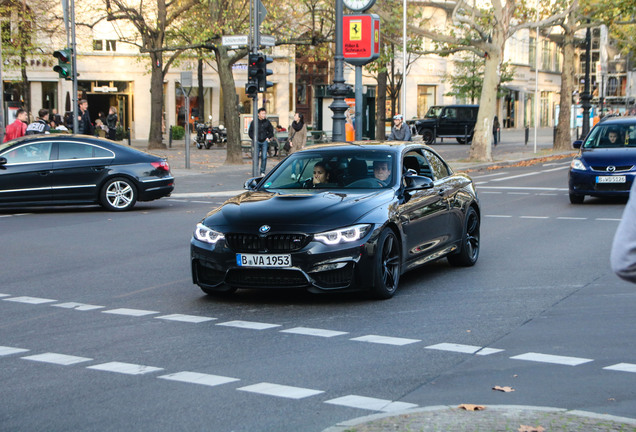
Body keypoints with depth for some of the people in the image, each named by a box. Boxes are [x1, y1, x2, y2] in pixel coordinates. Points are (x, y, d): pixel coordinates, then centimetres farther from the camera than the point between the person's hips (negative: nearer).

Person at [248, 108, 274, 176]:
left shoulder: (267, 122, 7)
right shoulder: (254, 122, 2)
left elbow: (271, 131, 18)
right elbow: (250, 132, 9)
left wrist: (268, 137, 5)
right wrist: (254, 138, -3)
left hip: (264, 141, 1)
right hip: (257, 142, -1)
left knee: (264, 157, -3)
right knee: (256, 156, -5)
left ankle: (262, 172, 6)